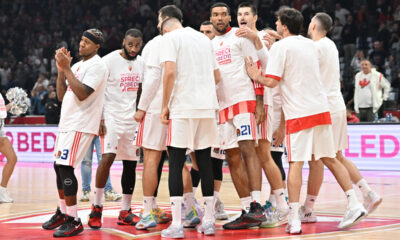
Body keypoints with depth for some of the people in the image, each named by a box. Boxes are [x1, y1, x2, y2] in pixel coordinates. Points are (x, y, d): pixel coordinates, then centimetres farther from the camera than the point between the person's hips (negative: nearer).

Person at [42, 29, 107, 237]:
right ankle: (62, 212, 28)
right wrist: (61, 70, 3)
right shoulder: (77, 65, 18)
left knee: (65, 167, -15)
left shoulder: (97, 65, -10)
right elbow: (62, 95, 15)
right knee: (59, 165, 14)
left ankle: (74, 221, -11)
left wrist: (67, 68, -19)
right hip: (67, 122, 9)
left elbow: (82, 94, -22)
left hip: (81, 125, -9)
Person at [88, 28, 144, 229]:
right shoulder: (109, 60, -10)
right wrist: (99, 119, -16)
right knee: (108, 157, -21)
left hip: (131, 118, 6)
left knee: (131, 163, 5)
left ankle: (125, 212, 12)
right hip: (111, 116, -6)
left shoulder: (140, 62, 9)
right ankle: (97, 207, -9)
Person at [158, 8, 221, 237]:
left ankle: (176, 225, -7)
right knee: (205, 162, 10)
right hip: (208, 106, 6)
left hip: (182, 107, -5)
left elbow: (170, 72, -13)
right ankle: (209, 221, 12)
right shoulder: (204, 38, 19)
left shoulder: (170, 37, 0)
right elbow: (217, 76, 21)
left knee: (176, 163, -2)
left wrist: (165, 105, -6)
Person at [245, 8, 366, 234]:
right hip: (321, 109, 6)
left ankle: (294, 218, -9)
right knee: (330, 159, 14)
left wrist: (255, 76, 6)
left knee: (296, 163, -5)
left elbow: (272, 81, -12)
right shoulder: (311, 44, 15)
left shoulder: (280, 46, -6)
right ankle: (354, 205, 11)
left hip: (299, 113, -6)